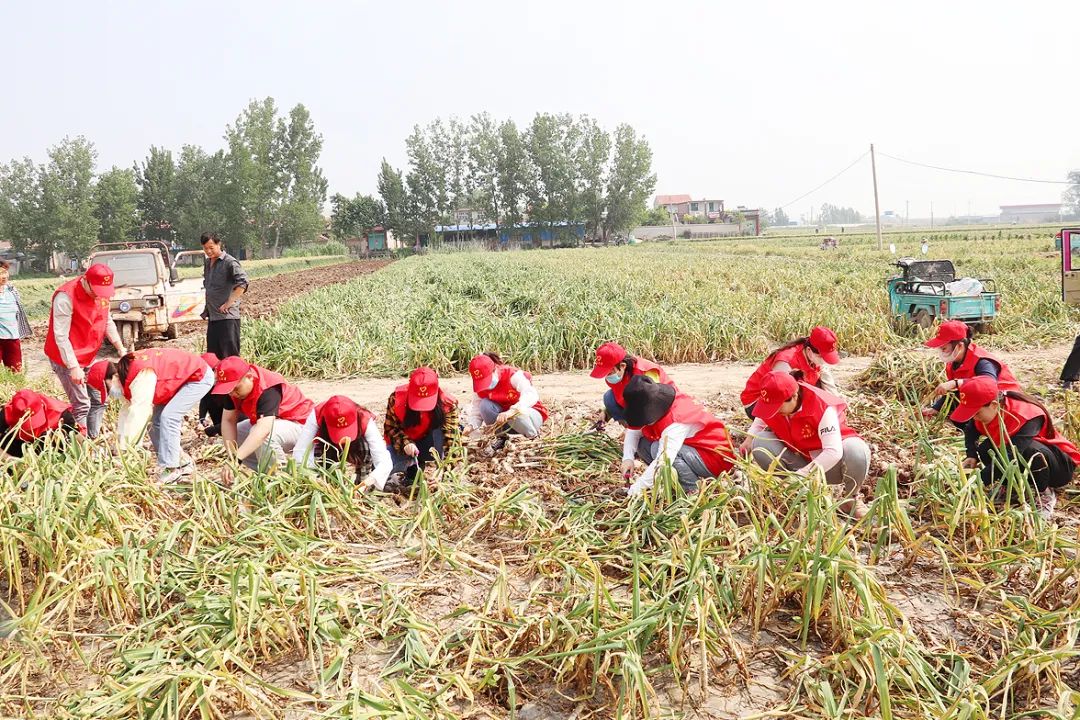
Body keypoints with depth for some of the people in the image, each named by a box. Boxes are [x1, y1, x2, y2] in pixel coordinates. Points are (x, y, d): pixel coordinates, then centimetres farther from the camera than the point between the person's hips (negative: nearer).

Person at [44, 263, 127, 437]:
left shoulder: (102, 292, 0)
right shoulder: (66, 296, -23)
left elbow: (107, 322, 13)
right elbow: (61, 336, -23)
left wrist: (120, 348, 4)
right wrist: (74, 367, -24)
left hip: (89, 357, 8)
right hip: (67, 359, -8)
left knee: (98, 401, 10)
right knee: (82, 405, -8)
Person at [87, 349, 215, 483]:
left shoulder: (141, 376, -32)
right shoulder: (128, 377, -3)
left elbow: (138, 413, -34)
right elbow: (128, 408, 3)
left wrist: (124, 448, -29)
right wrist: (120, 441, -4)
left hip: (200, 376, -10)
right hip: (181, 379, 10)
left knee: (168, 417, -21)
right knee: (156, 420, 4)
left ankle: (171, 470, -17)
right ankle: (184, 463, 13)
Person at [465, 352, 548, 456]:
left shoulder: (513, 375, -26)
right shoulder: (482, 388, -9)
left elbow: (531, 395, -40)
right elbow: (477, 410, -8)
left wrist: (511, 411, -53)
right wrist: (470, 426, -30)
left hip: (531, 413, -4)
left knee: (517, 414, -40)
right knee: (485, 405, -23)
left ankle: (534, 437, -8)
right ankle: (500, 438, -3)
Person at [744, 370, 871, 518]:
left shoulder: (822, 407, -30)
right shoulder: (772, 401, -14)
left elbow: (833, 452, -37)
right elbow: (761, 419, 10)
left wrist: (800, 475, -40)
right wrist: (750, 438, -12)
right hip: (799, 459, 4)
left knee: (856, 449, -38)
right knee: (761, 442, -20)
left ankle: (850, 498, -7)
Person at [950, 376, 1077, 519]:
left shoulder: (1026, 417, -36)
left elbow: (1009, 457, -44)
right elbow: (971, 430, -2)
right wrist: (972, 456, -21)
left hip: (1060, 465, -6)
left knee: (1031, 451, -40)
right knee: (985, 450, -21)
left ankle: (1045, 495, -13)